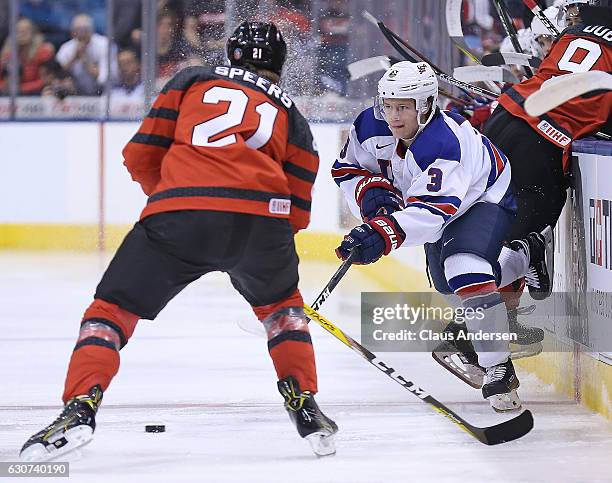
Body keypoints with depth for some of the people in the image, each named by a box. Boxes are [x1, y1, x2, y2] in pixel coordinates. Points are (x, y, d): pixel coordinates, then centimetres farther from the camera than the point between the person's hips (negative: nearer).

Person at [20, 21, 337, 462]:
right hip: (263, 217, 2)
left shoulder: (192, 81, 25)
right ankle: (304, 406, 22)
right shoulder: (292, 117, 29)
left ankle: (81, 408, -11)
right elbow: (297, 213, 22)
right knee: (280, 302, 32)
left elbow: (142, 154, 18)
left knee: (115, 306, 10)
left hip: (180, 214, -2)